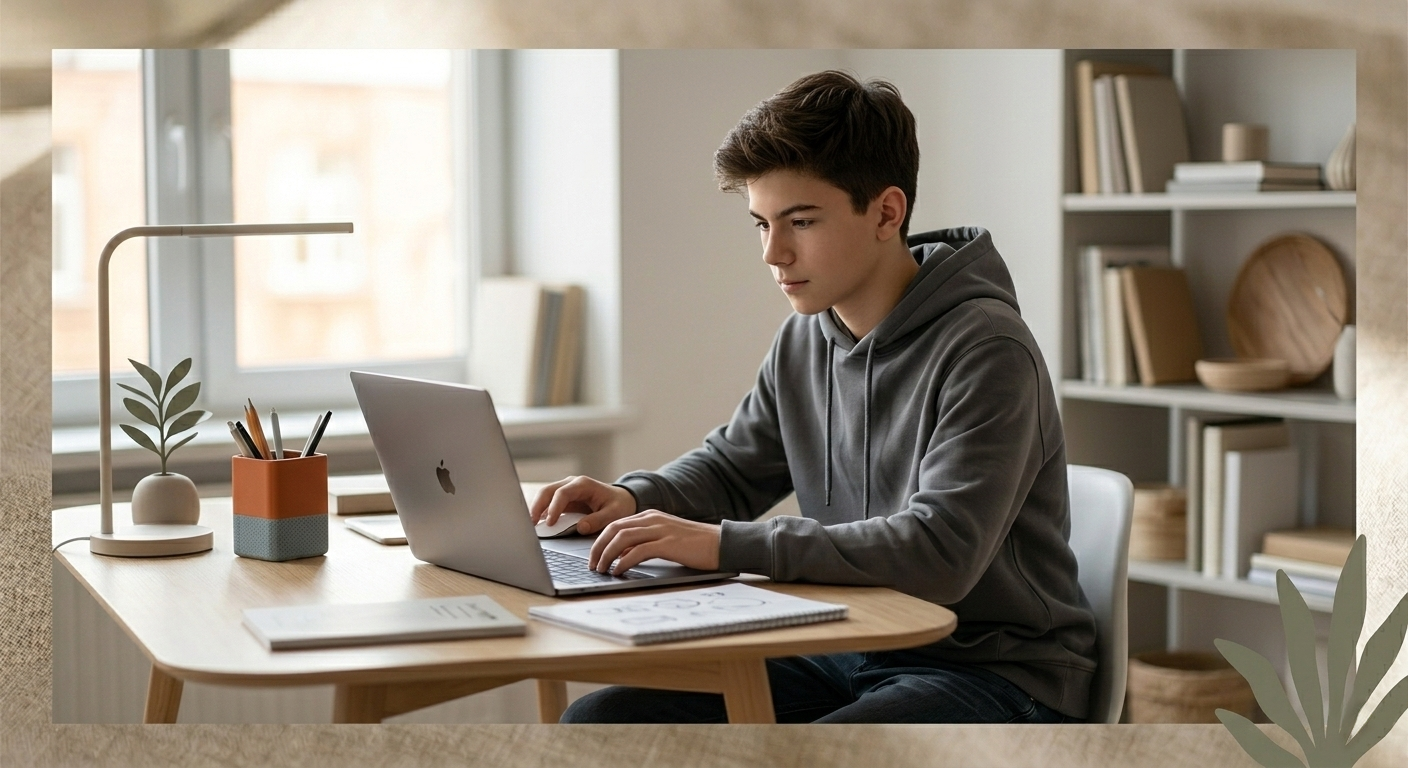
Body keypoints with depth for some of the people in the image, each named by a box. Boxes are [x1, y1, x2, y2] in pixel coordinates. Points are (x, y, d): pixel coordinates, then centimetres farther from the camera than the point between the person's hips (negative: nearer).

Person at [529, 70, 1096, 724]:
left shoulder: (985, 350, -18)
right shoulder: (804, 339, 6)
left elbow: (940, 554, -28)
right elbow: (731, 466, 21)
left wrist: (726, 544, -30)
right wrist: (635, 499, -2)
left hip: (994, 672, -7)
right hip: (848, 654, 7)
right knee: (596, 719, -9)